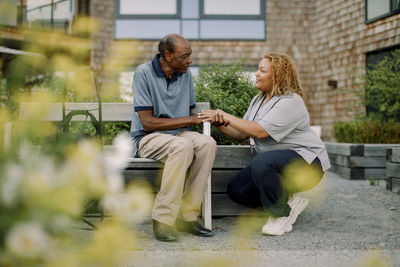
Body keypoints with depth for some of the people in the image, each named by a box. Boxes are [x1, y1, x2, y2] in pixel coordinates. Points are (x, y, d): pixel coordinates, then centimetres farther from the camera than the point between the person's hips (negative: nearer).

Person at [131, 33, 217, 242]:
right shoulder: (144, 73, -10)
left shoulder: (185, 74, 9)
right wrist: (187, 120, -15)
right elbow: (147, 122, -15)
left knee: (208, 143, -26)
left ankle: (188, 216, -22)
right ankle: (163, 220, -29)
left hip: (178, 134, 6)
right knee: (183, 146, -36)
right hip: (147, 138, -5)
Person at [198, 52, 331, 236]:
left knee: (262, 163, -37)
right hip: (275, 163, 9)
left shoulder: (290, 102, -18)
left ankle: (282, 214, -14)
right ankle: (290, 201, 6)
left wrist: (227, 116, -21)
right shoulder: (258, 100, 11)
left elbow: (260, 131, -27)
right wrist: (221, 124, -11)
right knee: (236, 189, -5)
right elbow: (242, 134, 8)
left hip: (307, 162, -9)